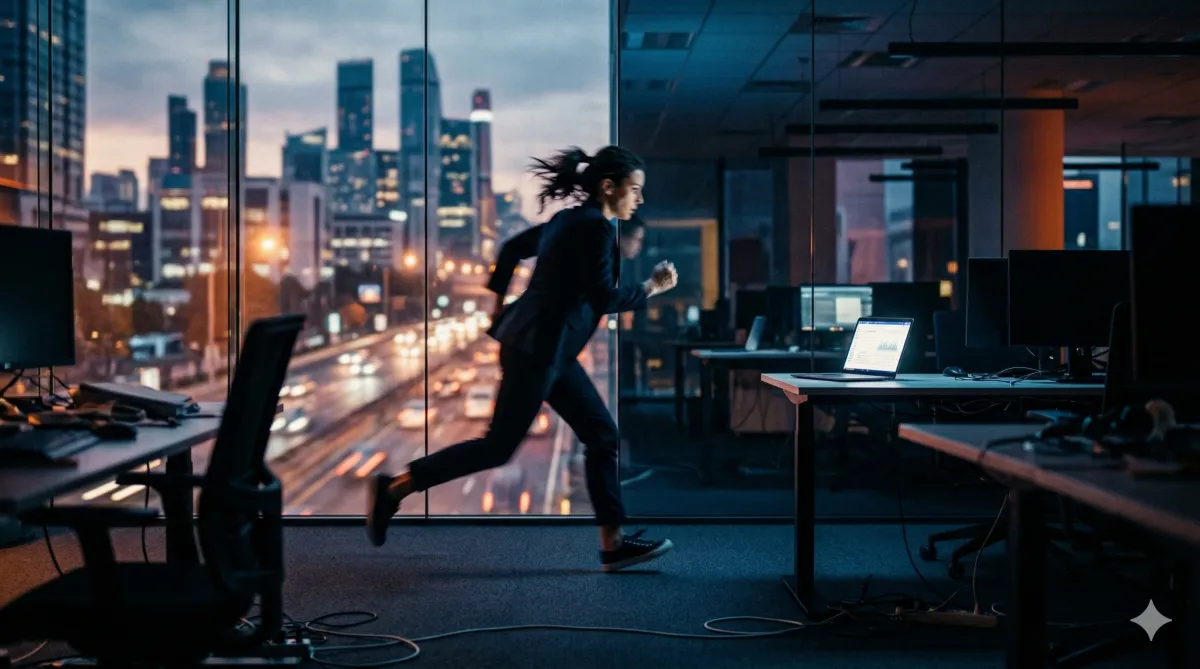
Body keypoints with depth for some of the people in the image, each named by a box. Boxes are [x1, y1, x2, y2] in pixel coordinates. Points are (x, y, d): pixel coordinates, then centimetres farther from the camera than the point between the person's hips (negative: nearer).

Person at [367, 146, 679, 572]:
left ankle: (613, 544, 11)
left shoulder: (572, 220, 13)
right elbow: (603, 300, -21)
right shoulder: (595, 227, -15)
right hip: (536, 349, -10)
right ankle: (393, 489, 5)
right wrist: (651, 287, -8)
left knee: (603, 435, 8)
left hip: (547, 349, 10)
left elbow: (513, 248, 21)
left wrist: (499, 305, 26)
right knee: (499, 446, -3)